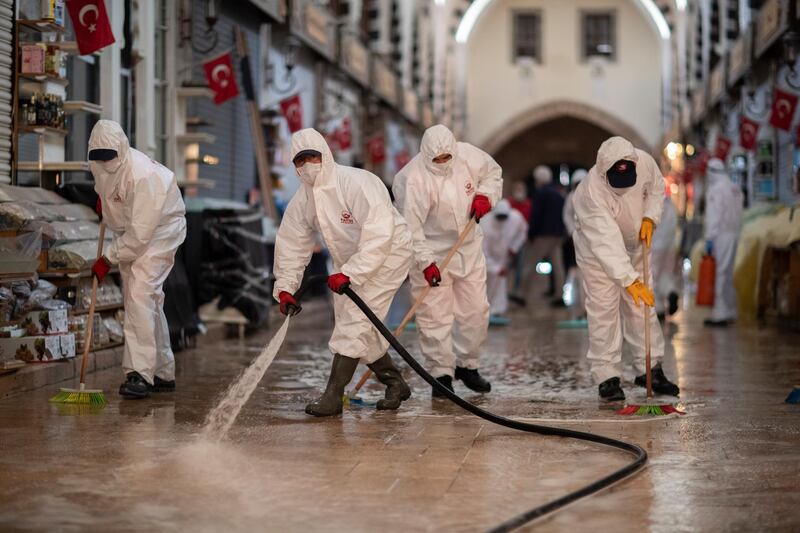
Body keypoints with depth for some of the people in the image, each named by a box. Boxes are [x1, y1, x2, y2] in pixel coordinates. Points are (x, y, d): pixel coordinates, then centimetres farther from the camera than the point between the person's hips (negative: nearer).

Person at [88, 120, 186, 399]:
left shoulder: (143, 175, -34)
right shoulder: (99, 164, -8)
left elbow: (140, 233, -33)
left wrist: (108, 259, -27)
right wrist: (101, 196, 9)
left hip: (160, 231, -8)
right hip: (128, 232, 9)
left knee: (140, 294, -24)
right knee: (150, 302, 12)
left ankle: (140, 374, -27)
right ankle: (164, 374, 22)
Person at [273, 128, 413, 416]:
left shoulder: (357, 183, -27)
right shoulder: (302, 199, -3)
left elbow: (379, 233, -35)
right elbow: (291, 243, 6)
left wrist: (349, 273, -40)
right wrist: (285, 287, -1)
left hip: (387, 254, -8)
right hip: (349, 262, 8)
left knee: (354, 320, -16)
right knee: (362, 327, 8)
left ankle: (333, 396, -14)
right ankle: (395, 384, 27)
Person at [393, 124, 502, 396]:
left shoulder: (469, 156, -9)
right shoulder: (413, 179, -24)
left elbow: (493, 173, 12)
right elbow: (411, 226, -24)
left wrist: (485, 195, -7)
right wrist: (425, 262, -29)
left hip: (469, 248, 5)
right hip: (432, 253, -5)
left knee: (476, 309, 9)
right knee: (435, 315, -6)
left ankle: (467, 365, 26)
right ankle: (442, 372, 6)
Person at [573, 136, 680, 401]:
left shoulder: (645, 162, -23)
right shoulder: (591, 192, -38)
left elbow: (656, 188, 2)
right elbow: (607, 244, -42)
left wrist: (649, 218, -14)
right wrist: (630, 280, -48)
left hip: (634, 245, 5)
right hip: (597, 252, -5)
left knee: (642, 306, 8)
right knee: (604, 310, -9)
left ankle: (651, 369, 17)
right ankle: (607, 377, -1)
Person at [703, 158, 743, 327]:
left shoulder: (716, 189, -12)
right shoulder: (735, 188, 15)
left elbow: (713, 216, -17)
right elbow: (738, 215, 15)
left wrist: (709, 238, -16)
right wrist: (736, 232, 16)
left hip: (721, 236, -9)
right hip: (733, 234, 9)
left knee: (720, 274, -9)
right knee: (728, 274, 15)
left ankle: (720, 315, -11)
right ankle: (730, 312, 18)